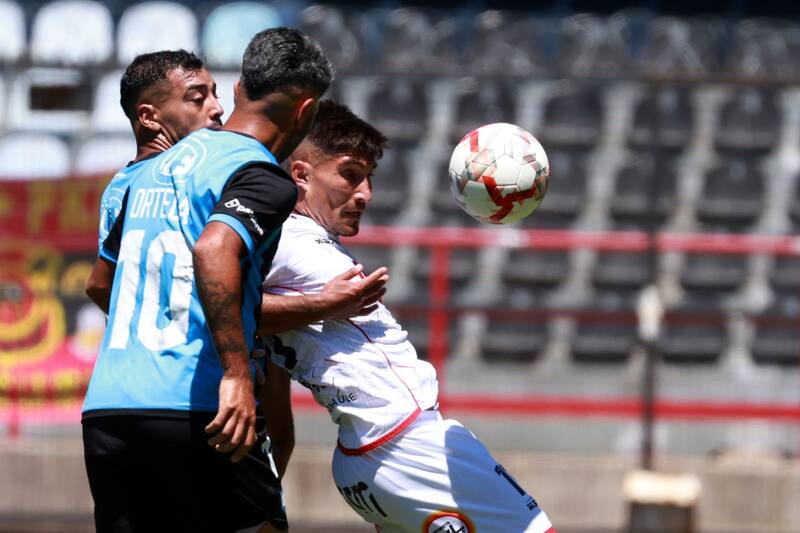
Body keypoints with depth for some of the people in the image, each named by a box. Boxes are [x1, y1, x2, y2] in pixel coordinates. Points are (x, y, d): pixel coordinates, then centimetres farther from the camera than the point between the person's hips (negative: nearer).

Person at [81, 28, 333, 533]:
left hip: (104, 410, 7)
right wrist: (236, 373, -26)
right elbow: (213, 250, -25)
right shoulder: (266, 178, -5)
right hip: (193, 411, -7)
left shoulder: (150, 170, 20)